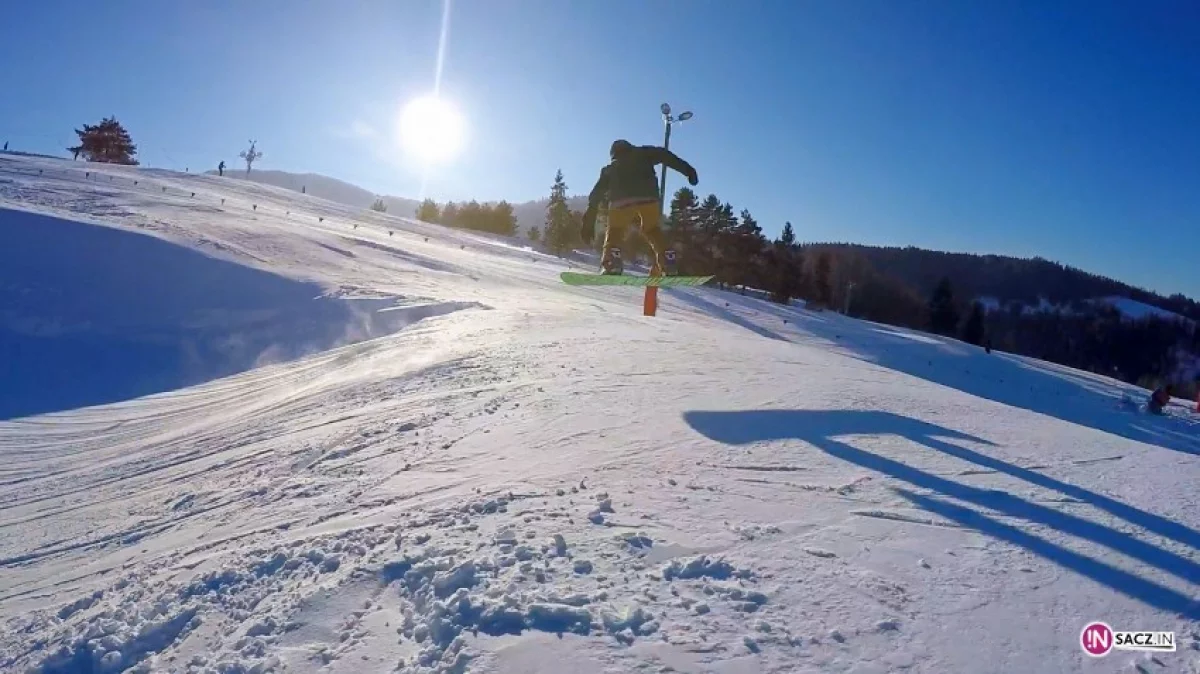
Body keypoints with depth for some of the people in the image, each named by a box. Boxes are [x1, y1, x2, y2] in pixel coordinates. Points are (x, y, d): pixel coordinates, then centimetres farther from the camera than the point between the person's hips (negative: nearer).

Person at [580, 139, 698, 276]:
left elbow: (596, 194, 30)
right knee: (653, 230, 21)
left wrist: (589, 223, 29)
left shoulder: (610, 169, 37)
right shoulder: (642, 153, 34)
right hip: (648, 197, 0)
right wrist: (687, 169, 8)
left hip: (621, 200, 0)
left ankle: (611, 264, -10)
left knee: (614, 232, 18)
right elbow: (664, 155, 16)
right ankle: (668, 263, -1)